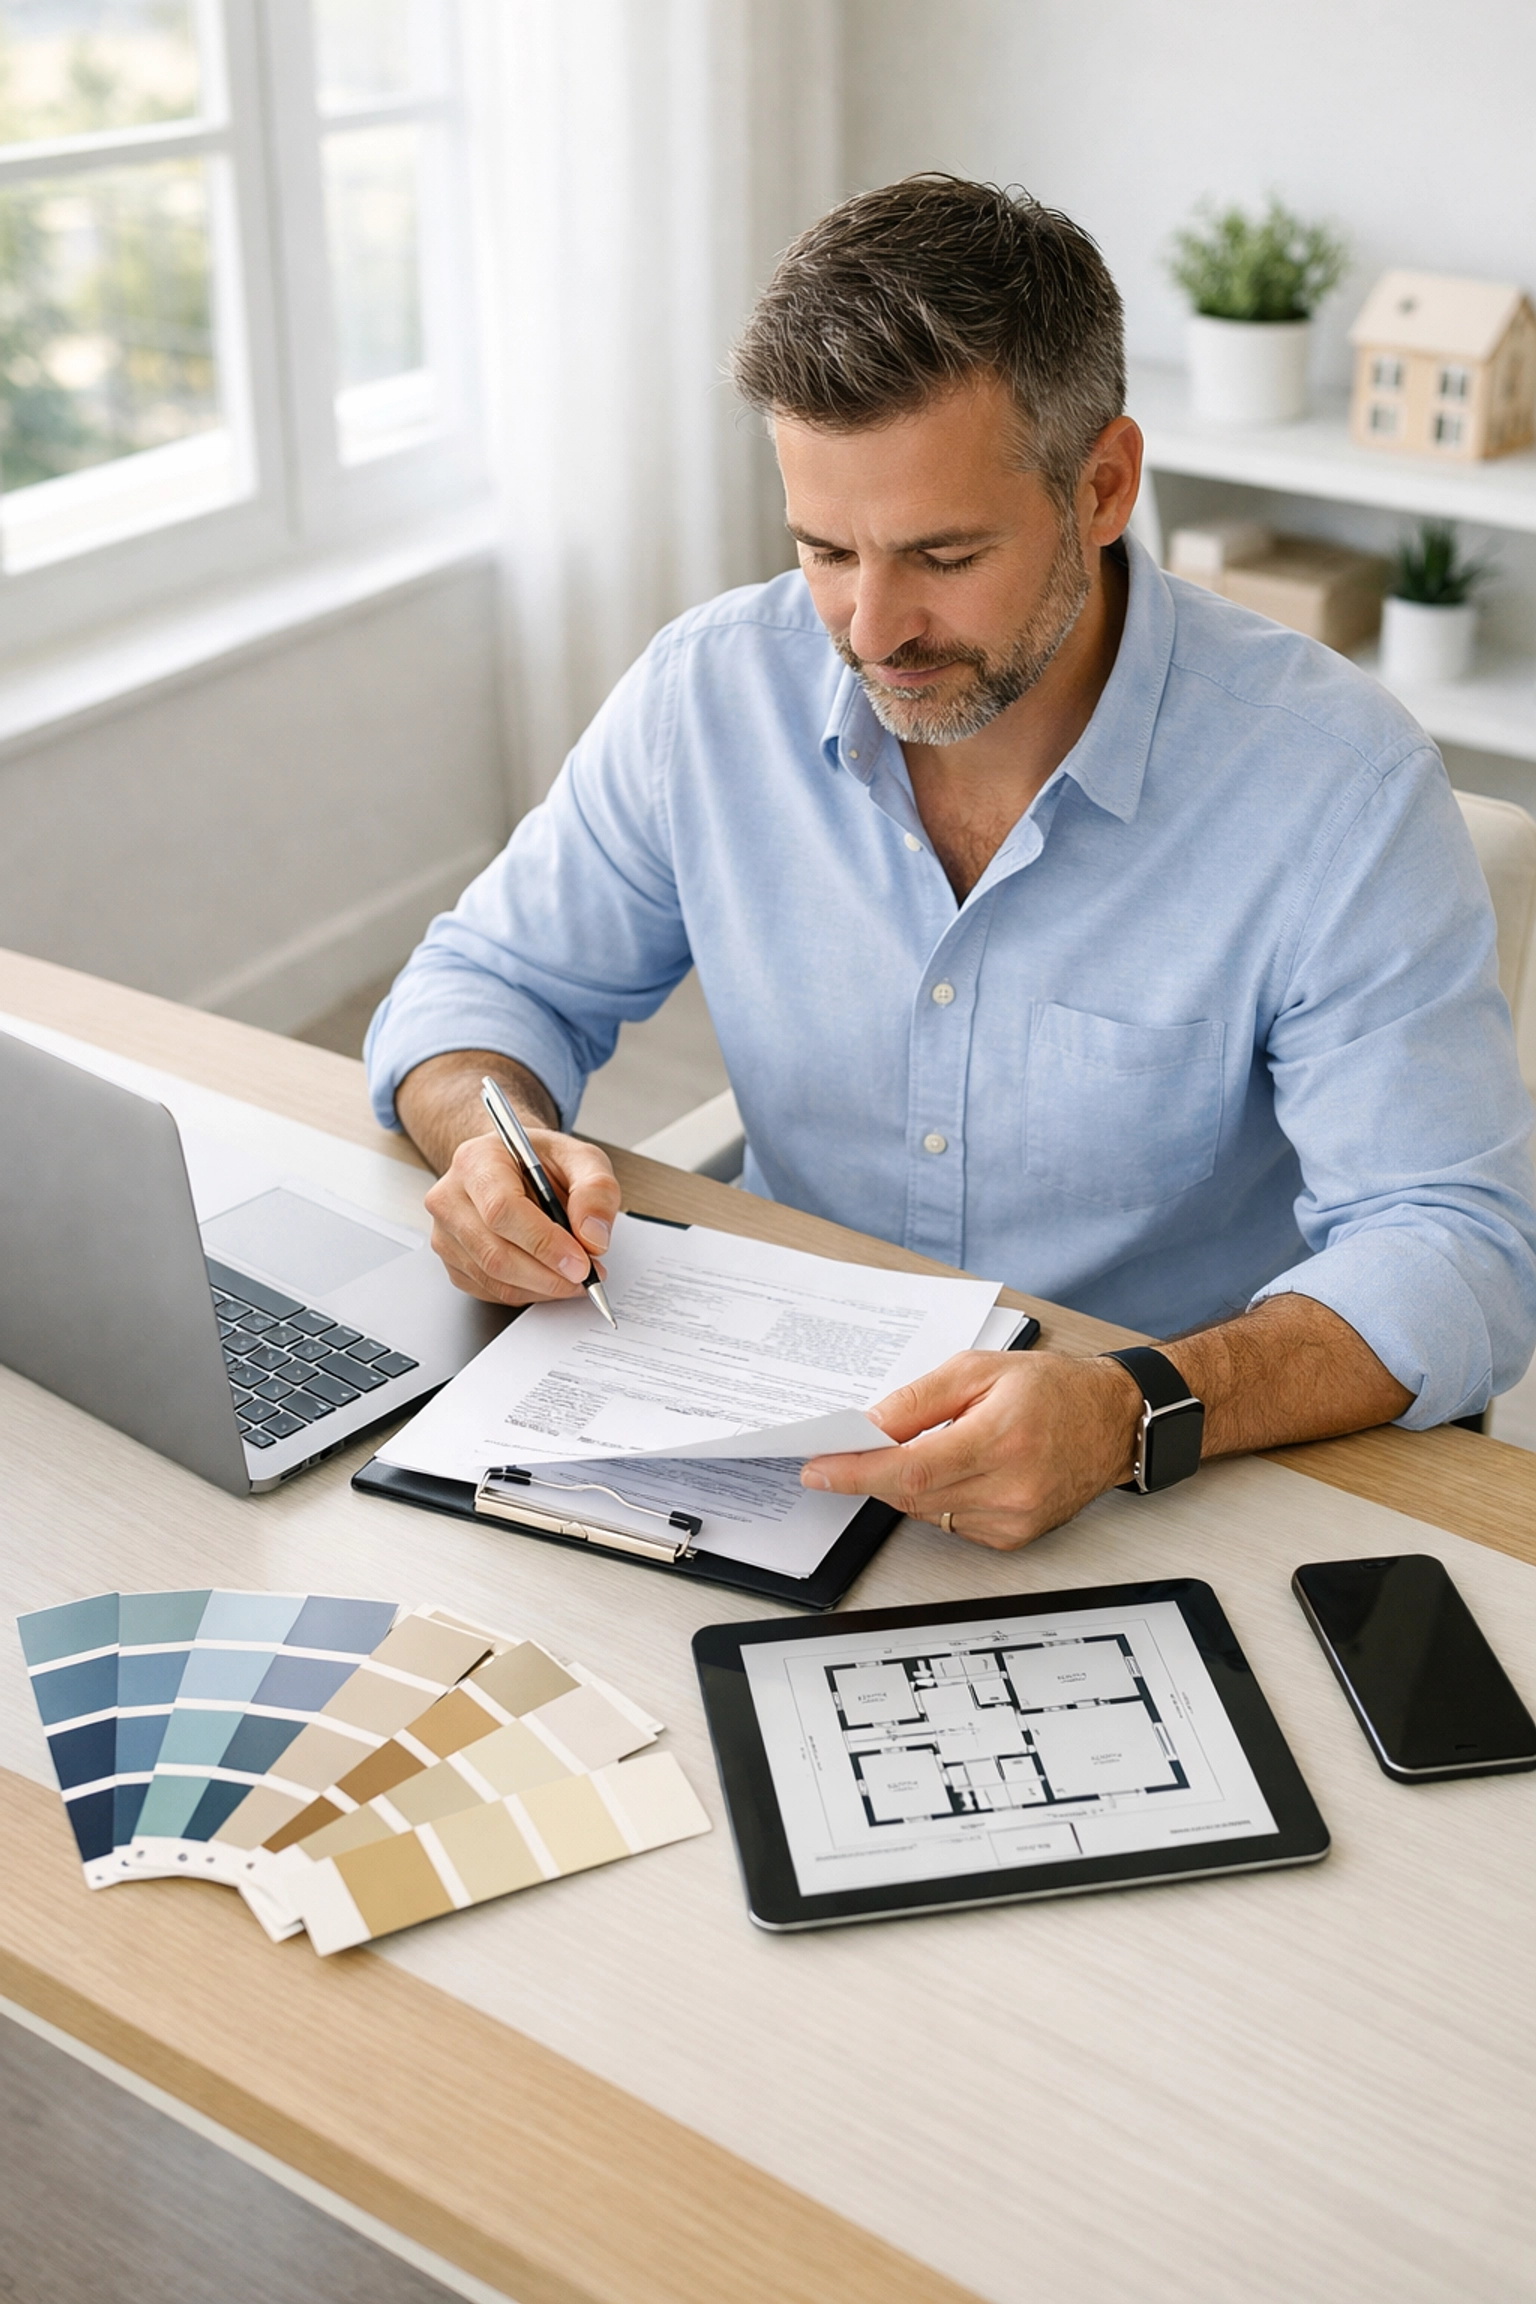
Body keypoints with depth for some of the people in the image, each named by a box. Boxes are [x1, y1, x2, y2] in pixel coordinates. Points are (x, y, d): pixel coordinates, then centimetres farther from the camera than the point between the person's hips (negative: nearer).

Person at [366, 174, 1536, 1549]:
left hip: (1193, 1490, 0)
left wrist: (1135, 1413, -38)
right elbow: (490, 981, 8)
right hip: (785, 1433, 1)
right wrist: (498, 1138, -16)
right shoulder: (712, 693, -4)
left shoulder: (1336, 784, -15)